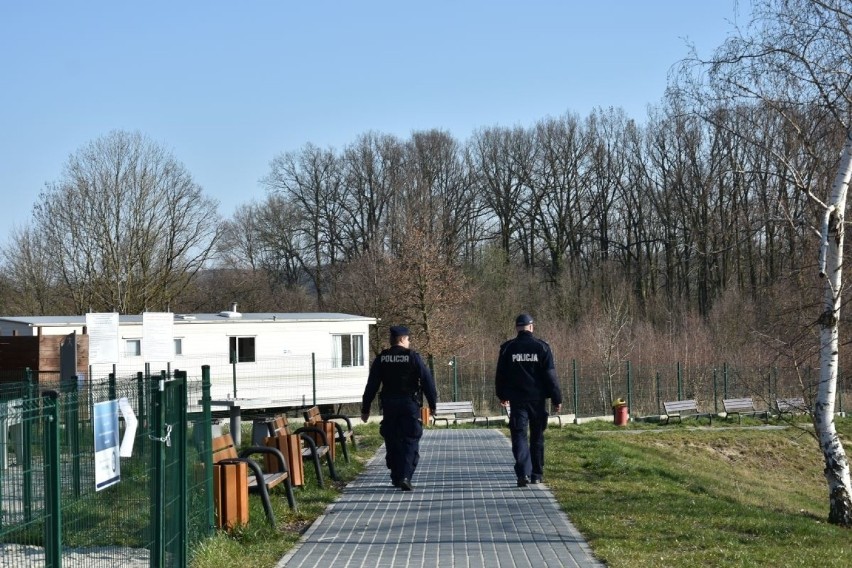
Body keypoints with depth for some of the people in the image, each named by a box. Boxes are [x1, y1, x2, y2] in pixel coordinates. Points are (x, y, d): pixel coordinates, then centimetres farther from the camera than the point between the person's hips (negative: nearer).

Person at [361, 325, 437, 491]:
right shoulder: (413, 357, -6)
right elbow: (427, 381, -6)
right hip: (410, 404, -3)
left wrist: (365, 409, 11)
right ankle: (405, 477, -15)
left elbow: (371, 385, 5)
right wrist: (432, 404, 4)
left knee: (392, 442, 14)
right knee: (410, 441, -1)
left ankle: (396, 478, 20)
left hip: (389, 405, 3)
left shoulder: (381, 359, 4)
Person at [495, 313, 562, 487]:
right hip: (537, 398, 0)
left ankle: (523, 473, -21)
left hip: (516, 399, 0)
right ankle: (537, 474, 19)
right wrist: (556, 399, 0)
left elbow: (500, 375, 8)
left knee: (519, 435, -3)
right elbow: (551, 375, -4)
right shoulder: (541, 347, -2)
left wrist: (502, 396, 23)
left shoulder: (508, 348, 0)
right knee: (537, 437, 13)